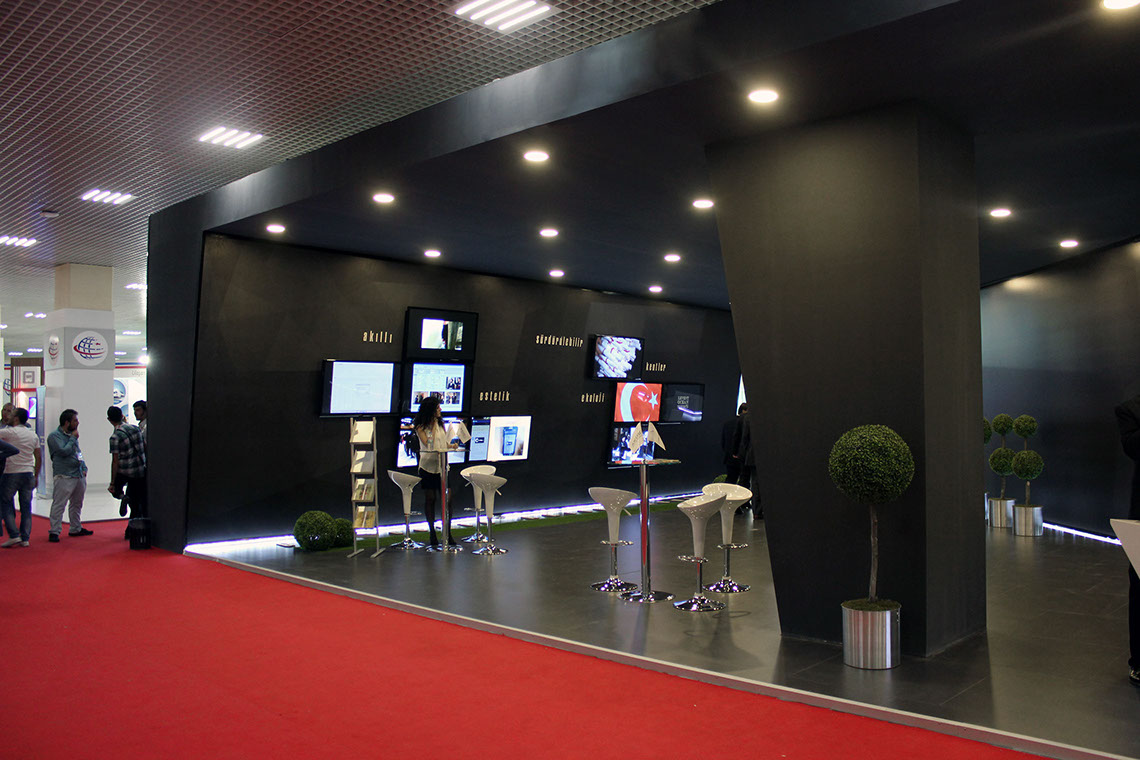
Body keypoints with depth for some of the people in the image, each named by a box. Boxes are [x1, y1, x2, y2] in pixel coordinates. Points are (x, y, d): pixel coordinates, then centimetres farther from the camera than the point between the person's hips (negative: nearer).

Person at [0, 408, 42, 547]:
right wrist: (36, 476, 17)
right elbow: (38, 459, 11)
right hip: (28, 474, 5)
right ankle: (25, 538, 7)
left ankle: (14, 536, -1)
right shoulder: (33, 435, 9)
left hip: (11, 473, -5)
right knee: (26, 507, 7)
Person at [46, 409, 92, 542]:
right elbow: (64, 451, -19)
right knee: (59, 504, -7)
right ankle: (54, 531, -3)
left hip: (79, 475, 8)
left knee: (77, 504, 14)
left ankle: (75, 528, 24)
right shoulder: (54, 436, -7)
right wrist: (73, 438, -8)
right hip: (64, 476, -8)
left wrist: (84, 468, 11)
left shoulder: (72, 435, 17)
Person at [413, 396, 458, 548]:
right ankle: (432, 534, 15)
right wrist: (433, 426, -14)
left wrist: (451, 445, -4)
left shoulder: (440, 423, 10)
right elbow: (429, 444, -17)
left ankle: (448, 534, 5)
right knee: (430, 499, 4)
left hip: (442, 465, 4)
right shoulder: (420, 427, -6)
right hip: (428, 465, -4)